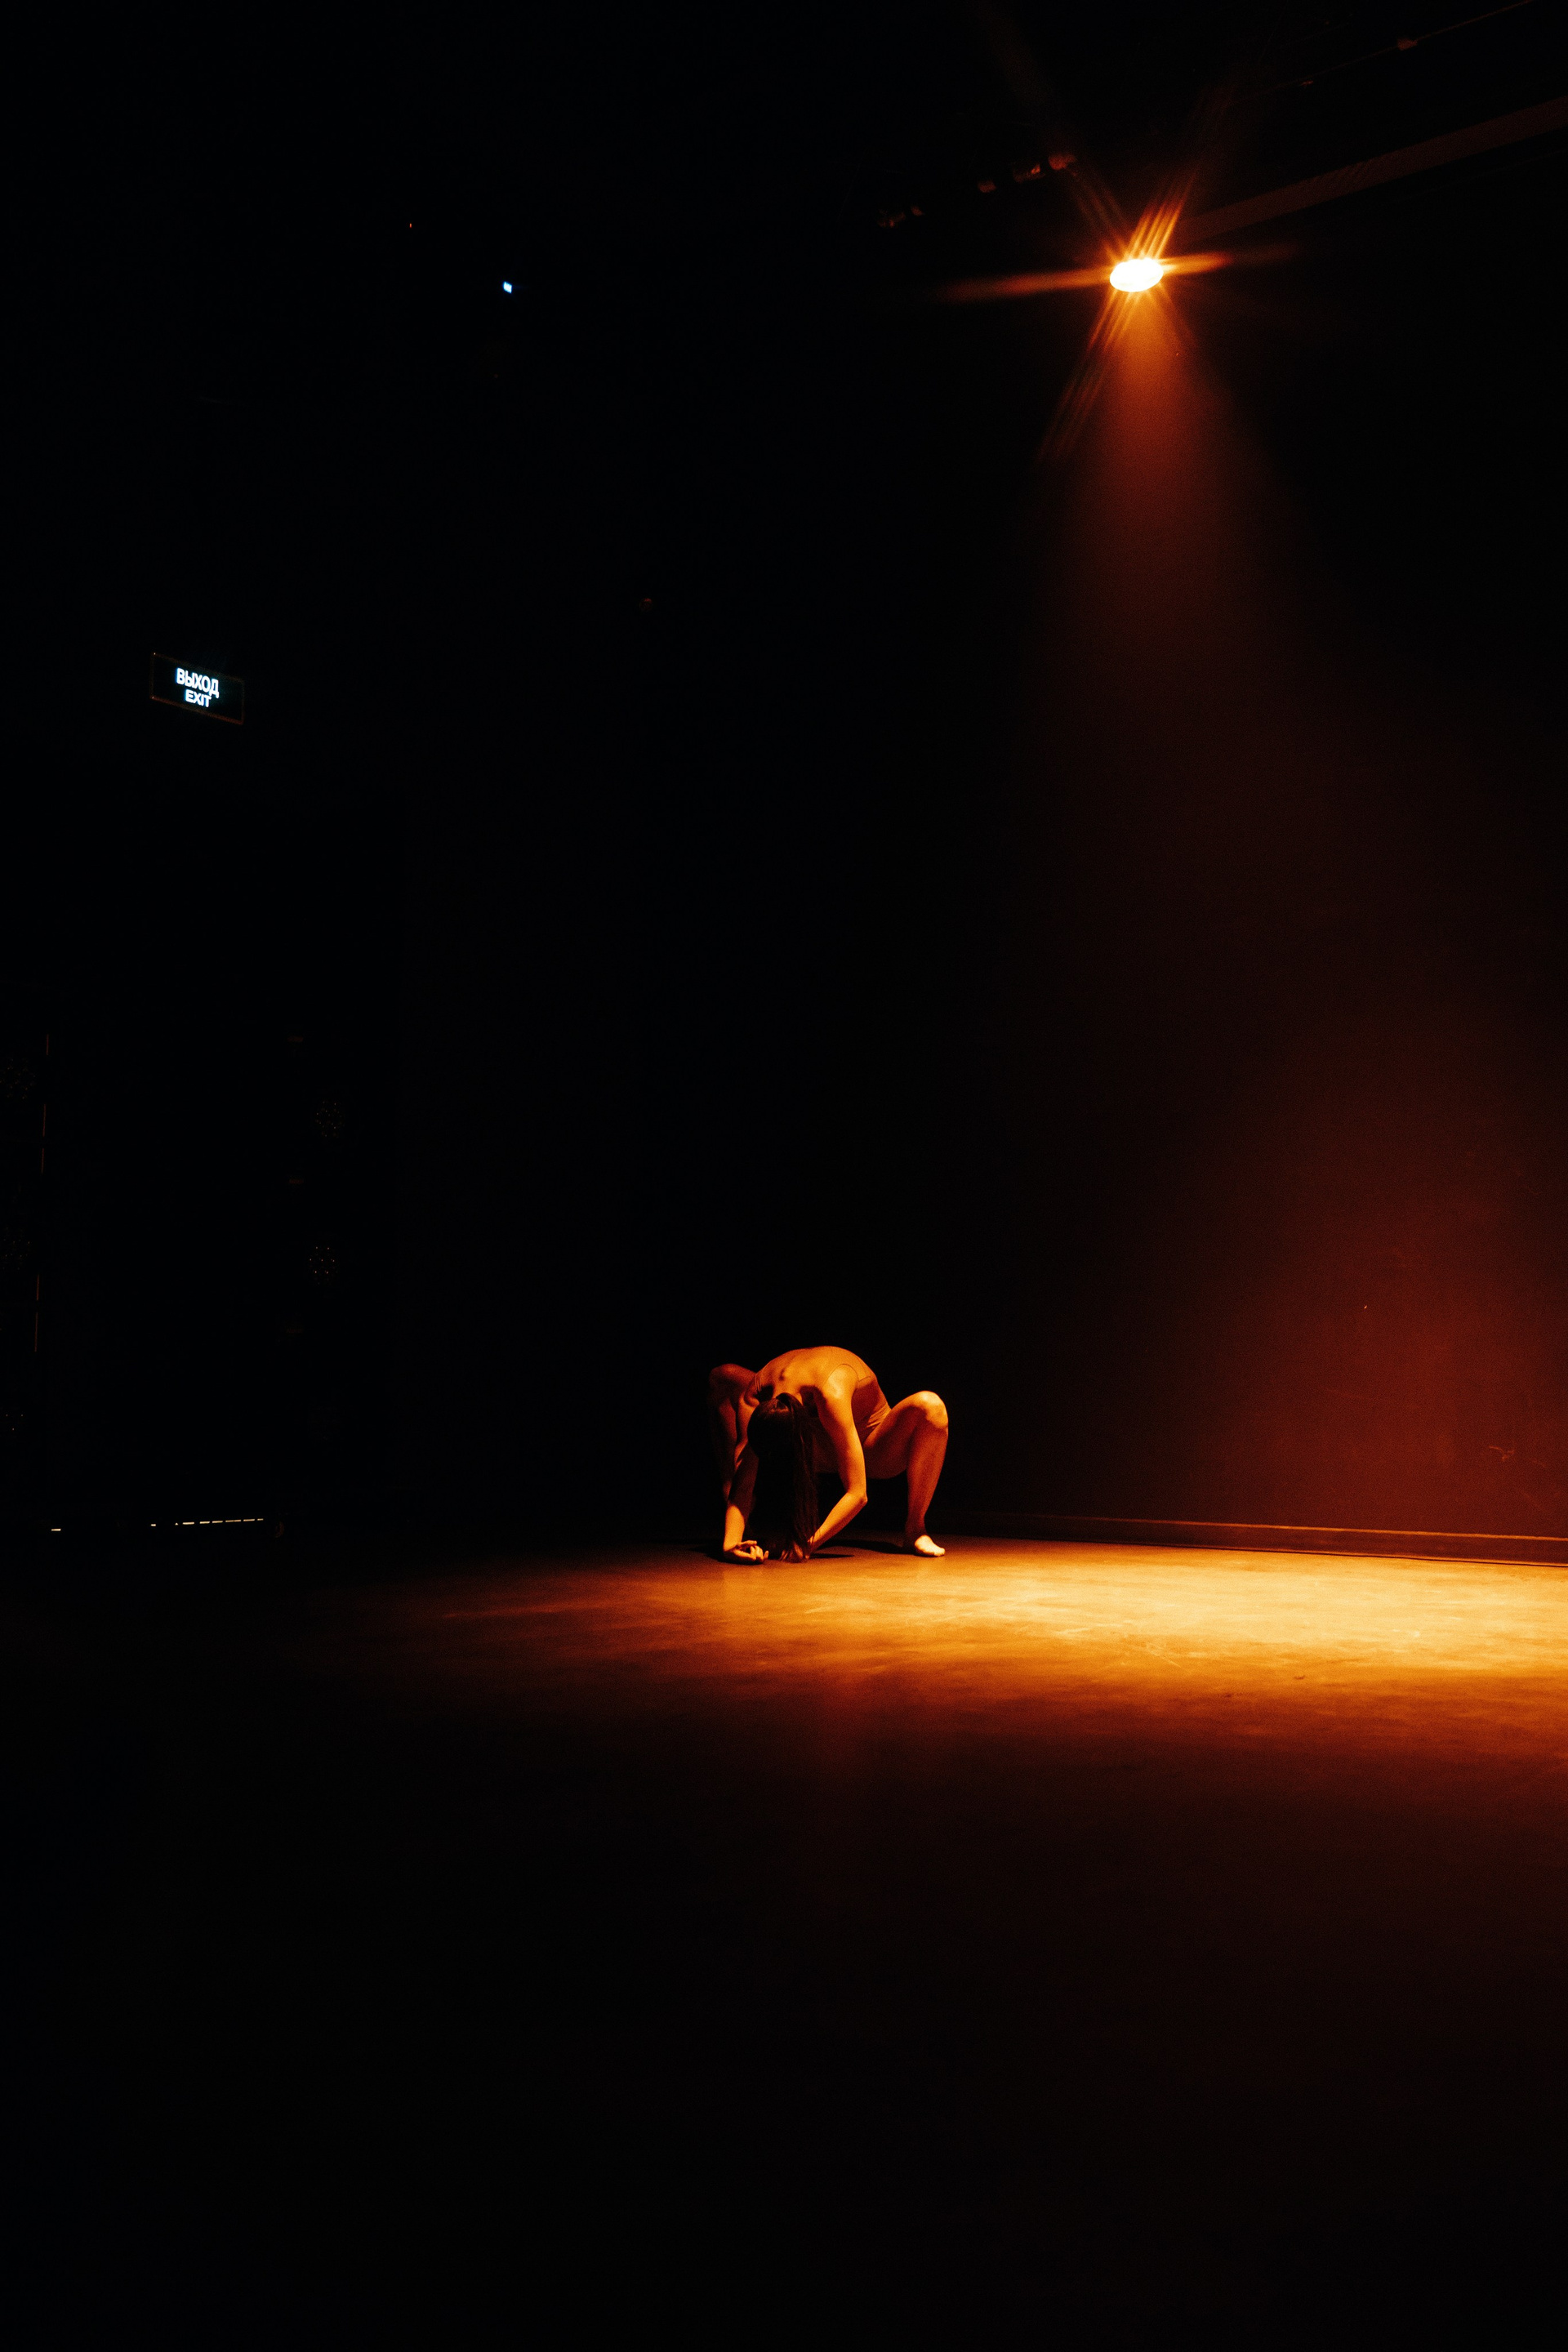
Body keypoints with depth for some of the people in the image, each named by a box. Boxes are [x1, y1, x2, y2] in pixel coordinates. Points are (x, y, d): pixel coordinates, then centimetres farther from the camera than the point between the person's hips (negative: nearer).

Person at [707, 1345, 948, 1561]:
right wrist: (730, 1542, -44)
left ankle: (915, 1528, -19)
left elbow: (857, 1494, -40)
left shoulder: (831, 1395, -43)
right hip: (824, 1449, 4)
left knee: (930, 1406, -40)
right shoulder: (750, 1399, -30)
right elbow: (742, 1482, -28)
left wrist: (809, 1544, -46)